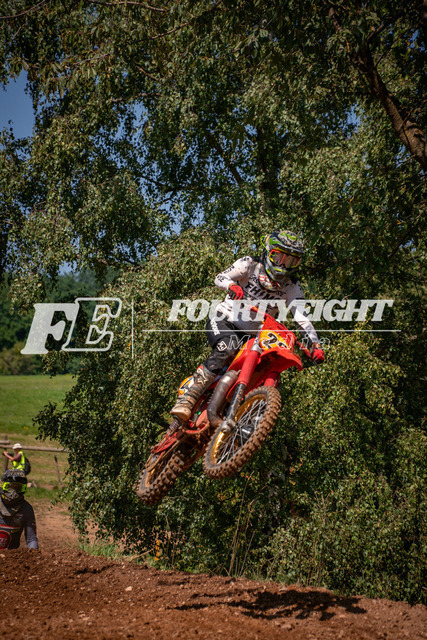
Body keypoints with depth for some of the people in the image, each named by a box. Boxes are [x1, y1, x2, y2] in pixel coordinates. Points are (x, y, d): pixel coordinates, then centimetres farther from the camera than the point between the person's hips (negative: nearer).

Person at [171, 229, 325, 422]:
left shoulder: (292, 286, 3)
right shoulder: (250, 264, -4)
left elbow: (302, 317, -7)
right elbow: (220, 278, -9)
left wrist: (315, 344, -22)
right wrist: (232, 286, -34)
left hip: (252, 335, 5)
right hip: (224, 321, -5)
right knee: (227, 348, -34)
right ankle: (187, 398, -41)